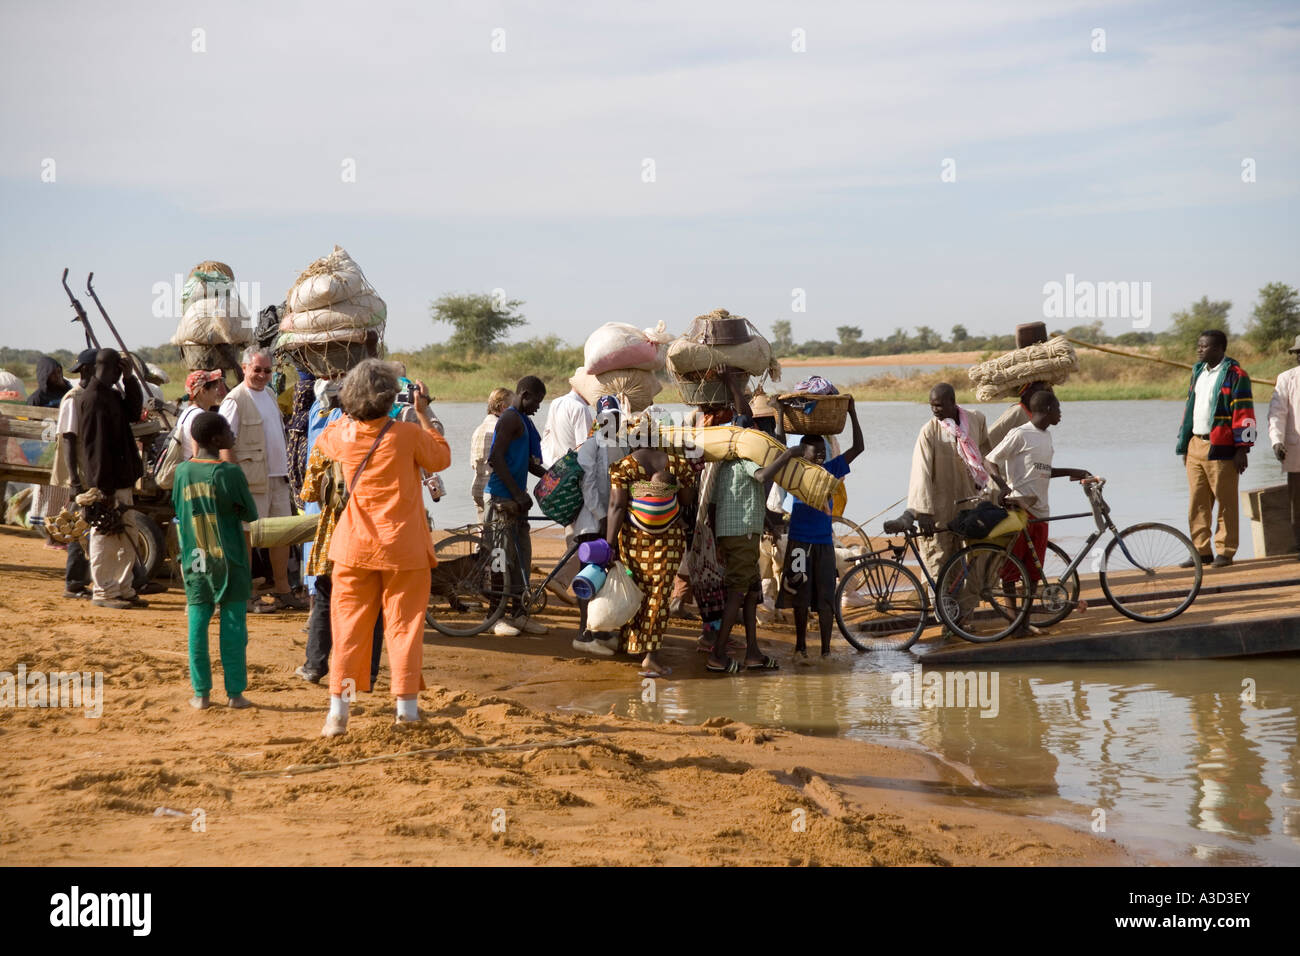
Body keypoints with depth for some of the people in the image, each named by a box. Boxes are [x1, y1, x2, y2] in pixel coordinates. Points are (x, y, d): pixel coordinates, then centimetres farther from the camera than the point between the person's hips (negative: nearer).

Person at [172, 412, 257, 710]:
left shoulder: (182, 471, 1)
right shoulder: (229, 472, -12)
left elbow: (178, 513, 11)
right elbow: (251, 514, -3)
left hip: (194, 561, 4)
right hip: (229, 561, -4)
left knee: (198, 624, 6)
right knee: (232, 624, 2)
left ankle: (201, 693, 8)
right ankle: (235, 692, 4)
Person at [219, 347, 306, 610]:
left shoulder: (270, 394, 15)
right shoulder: (235, 399, -10)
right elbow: (224, 442, -15)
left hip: (278, 476, 8)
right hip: (252, 479, -8)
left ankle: (282, 591, 21)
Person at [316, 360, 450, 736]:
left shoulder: (342, 434, -3)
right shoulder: (407, 434, -14)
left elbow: (322, 441, 21)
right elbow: (441, 458, 3)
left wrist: (349, 412, 20)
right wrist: (424, 414, 5)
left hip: (355, 547, 3)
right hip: (403, 547, -2)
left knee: (349, 624, 6)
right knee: (404, 624, 6)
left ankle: (338, 708, 3)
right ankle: (406, 704, 9)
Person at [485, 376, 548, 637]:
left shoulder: (521, 420, 20)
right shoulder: (511, 419, -12)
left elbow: (529, 462, 26)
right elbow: (496, 458, -20)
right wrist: (518, 493, -19)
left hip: (515, 498, 10)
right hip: (503, 498, -10)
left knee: (522, 556, 11)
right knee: (503, 556, -6)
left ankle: (518, 613, 18)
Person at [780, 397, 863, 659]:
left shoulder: (830, 470, 5)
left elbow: (858, 447, 4)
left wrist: (852, 413, -2)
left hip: (824, 544, 2)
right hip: (799, 542, -2)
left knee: (826, 599, 0)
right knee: (801, 598, 5)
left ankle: (826, 649, 6)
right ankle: (800, 646, 18)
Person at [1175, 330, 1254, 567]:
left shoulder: (1235, 375, -7)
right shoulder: (1197, 372, 17)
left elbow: (1244, 413, -10)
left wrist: (1242, 449, -14)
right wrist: (1184, 445, 19)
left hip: (1220, 448, -7)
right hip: (1196, 446, 7)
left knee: (1225, 502, 0)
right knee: (1197, 503, 7)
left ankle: (1225, 552, 6)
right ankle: (1202, 551, 13)